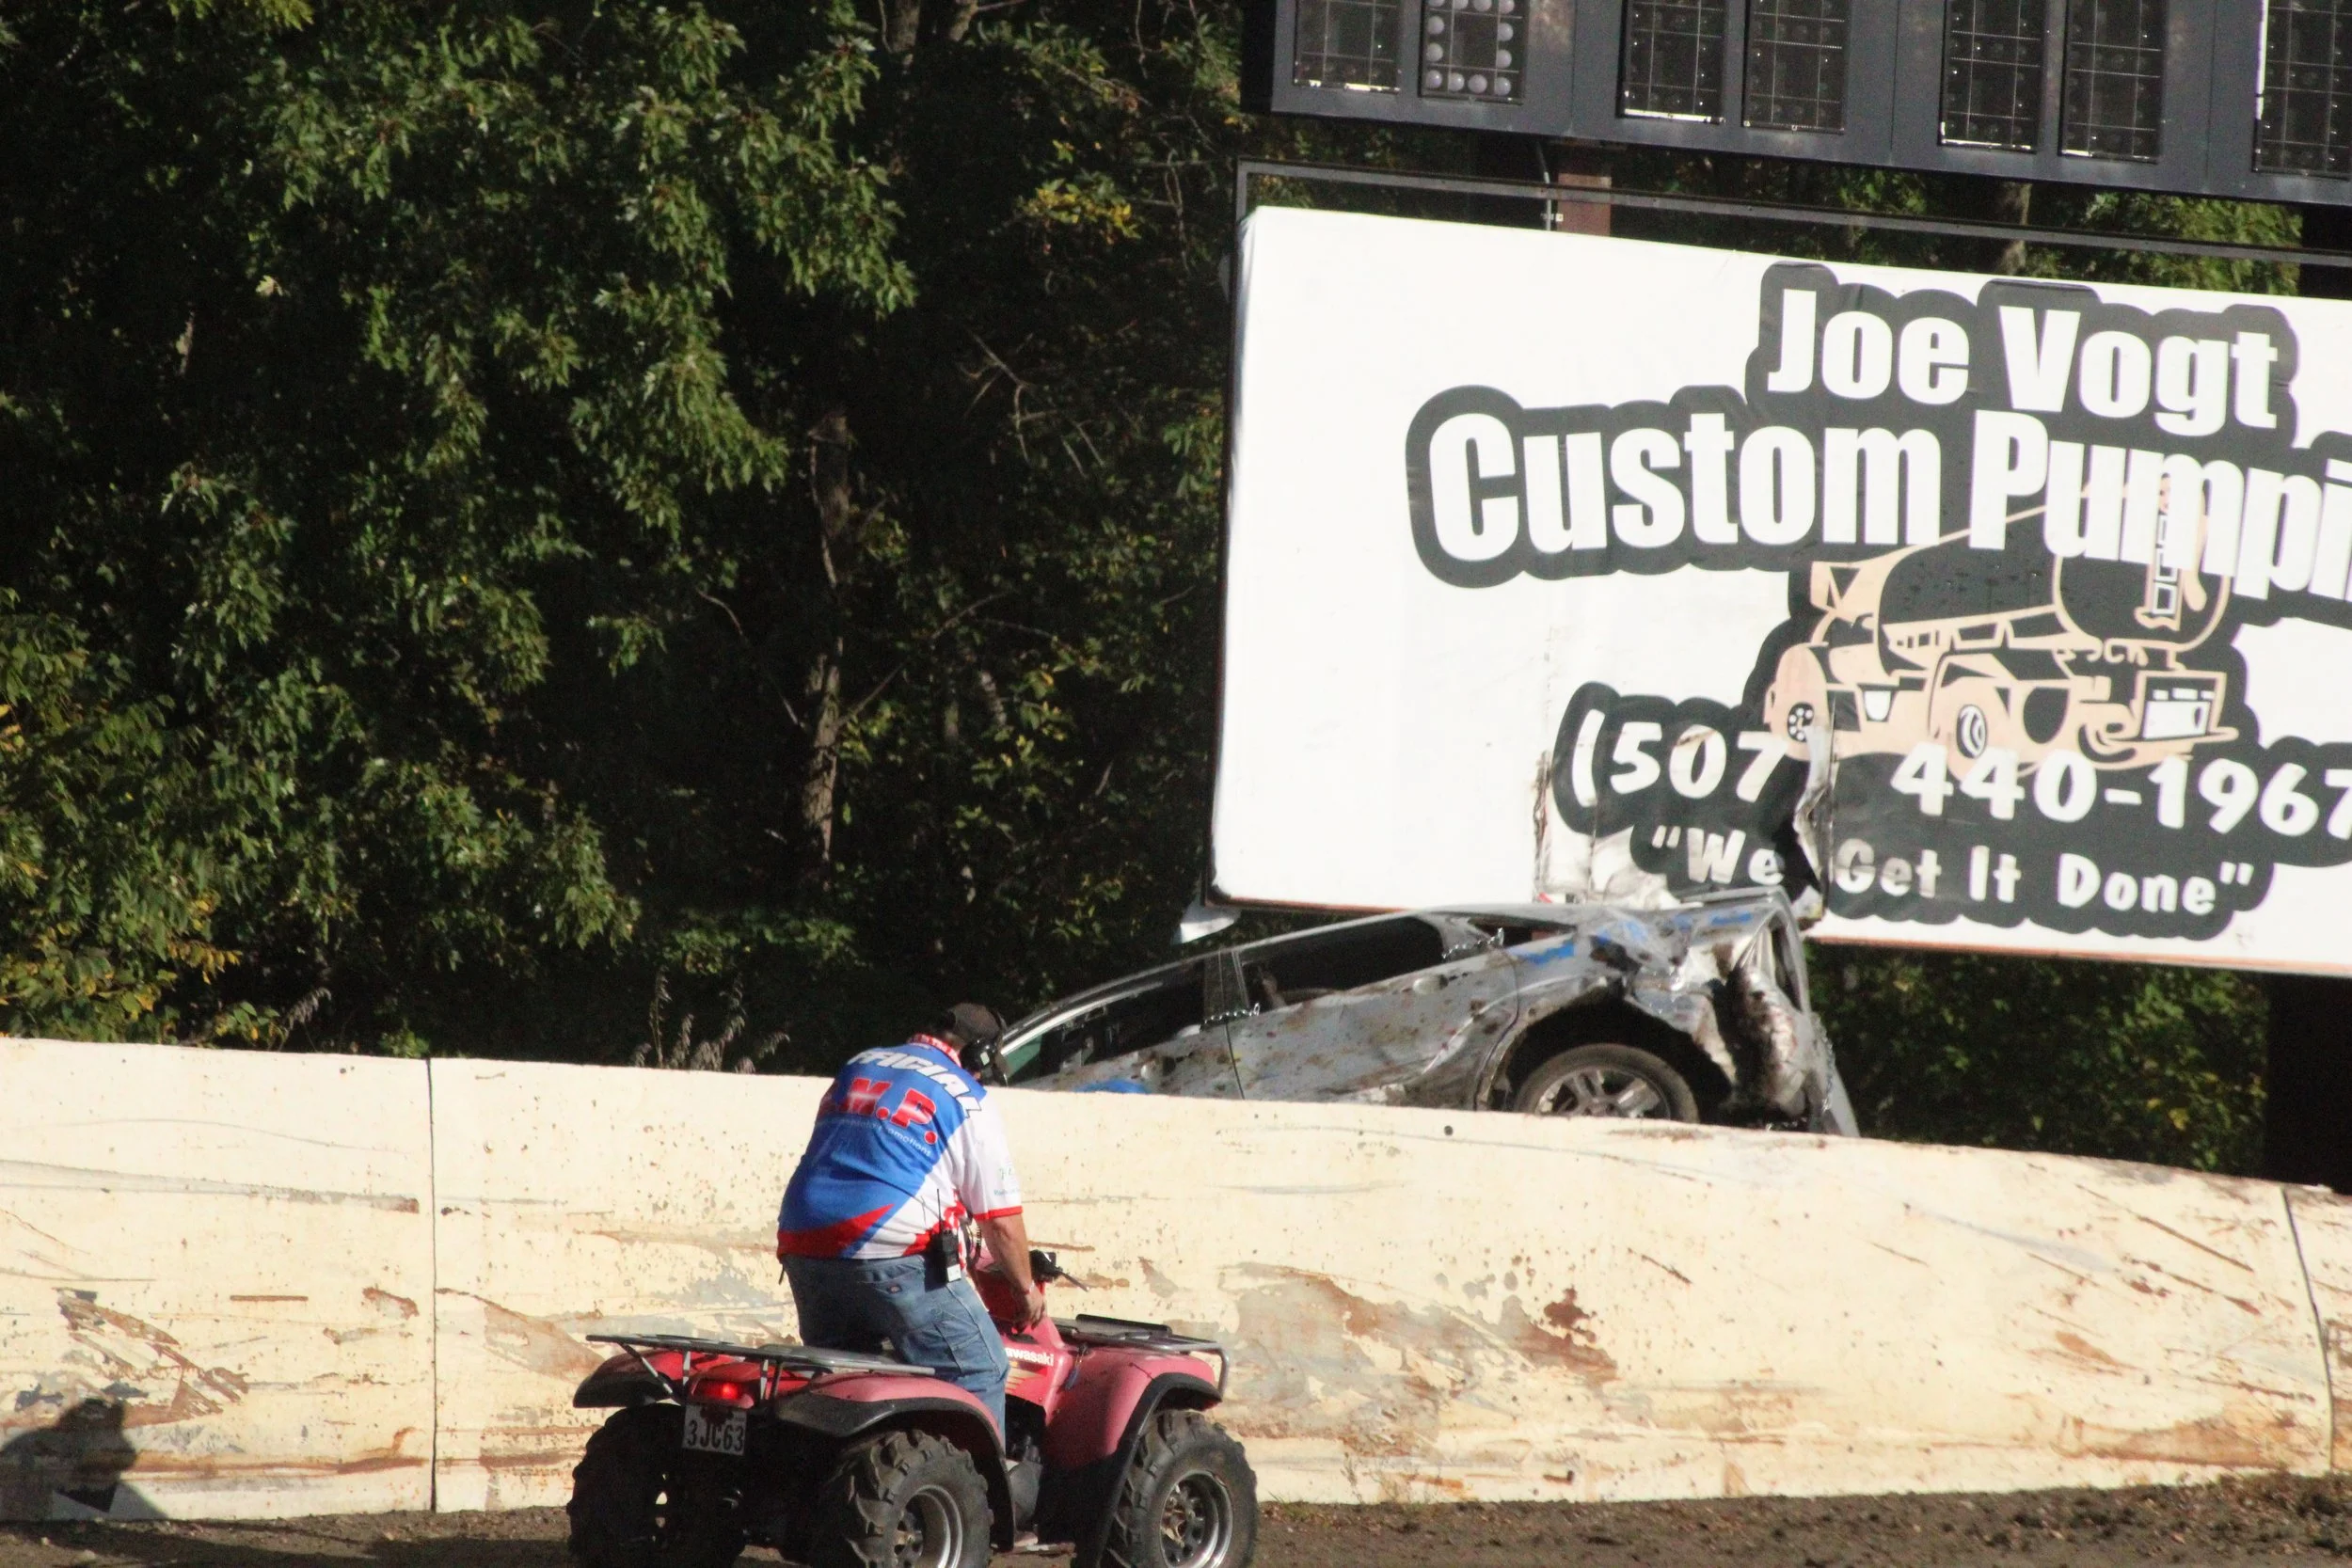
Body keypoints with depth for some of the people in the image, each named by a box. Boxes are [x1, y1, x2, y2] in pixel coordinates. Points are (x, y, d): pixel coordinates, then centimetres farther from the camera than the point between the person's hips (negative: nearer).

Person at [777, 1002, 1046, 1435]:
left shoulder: (856, 1068, 22)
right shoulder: (966, 1098, 4)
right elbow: (1000, 1219, 5)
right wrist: (1026, 1288, 19)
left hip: (804, 1249, 6)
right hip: (893, 1255, -6)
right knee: (978, 1372, 0)